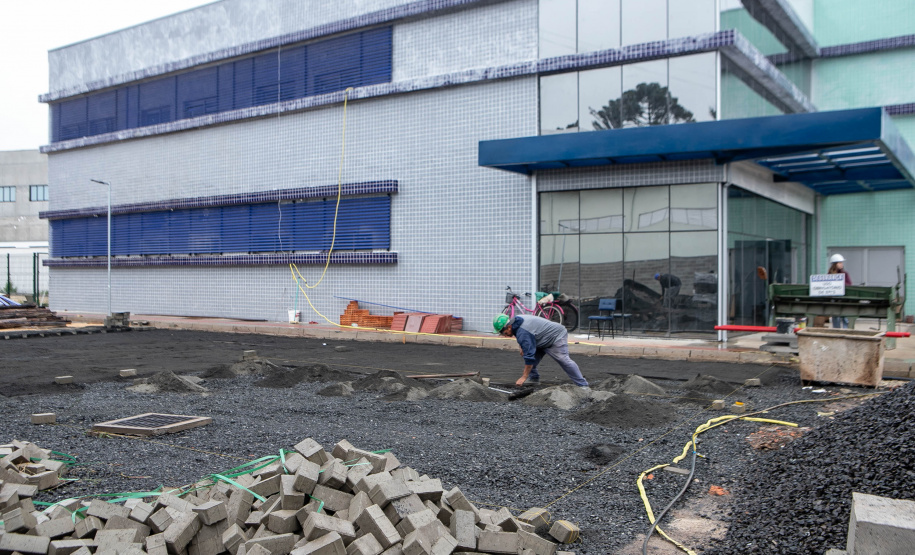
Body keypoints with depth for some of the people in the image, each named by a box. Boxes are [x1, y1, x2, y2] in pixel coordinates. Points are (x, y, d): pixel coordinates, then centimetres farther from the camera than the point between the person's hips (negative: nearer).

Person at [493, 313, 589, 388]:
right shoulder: (516, 320, -1)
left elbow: (529, 356, -31)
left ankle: (583, 385, -19)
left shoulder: (522, 333, -31)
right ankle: (533, 378, 11)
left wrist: (524, 377, -26)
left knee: (563, 359, -21)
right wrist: (523, 348, 11)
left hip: (557, 337, -11)